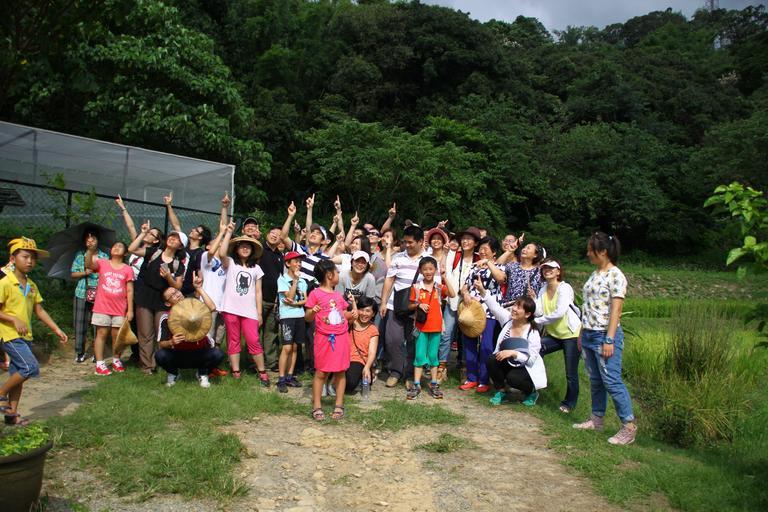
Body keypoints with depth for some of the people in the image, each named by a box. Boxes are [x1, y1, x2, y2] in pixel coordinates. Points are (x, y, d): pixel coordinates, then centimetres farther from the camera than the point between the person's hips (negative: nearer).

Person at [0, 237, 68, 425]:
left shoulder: (31, 286, 10)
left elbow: (39, 310, 13)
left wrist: (56, 329, 9)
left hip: (25, 336, 7)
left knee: (18, 374, 10)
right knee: (31, 368, -17)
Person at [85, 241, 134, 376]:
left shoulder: (128, 270, 3)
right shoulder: (102, 263, 4)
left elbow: (129, 291, 2)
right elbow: (88, 264, -18)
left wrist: (130, 310, -1)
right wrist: (91, 250, -34)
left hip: (120, 309, 1)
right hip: (102, 308, -1)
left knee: (117, 335, 7)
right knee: (101, 334, 2)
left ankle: (116, 360, 23)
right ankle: (99, 364, 4)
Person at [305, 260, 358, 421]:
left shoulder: (338, 295, 14)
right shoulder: (315, 294, -5)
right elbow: (308, 318, -5)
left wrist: (352, 314, 1)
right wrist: (312, 311, -26)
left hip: (341, 337, 5)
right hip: (324, 338, -5)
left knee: (340, 371, 7)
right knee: (321, 372, 0)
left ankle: (339, 405, 17)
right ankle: (316, 406, 9)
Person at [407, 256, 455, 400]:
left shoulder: (440, 287, 1)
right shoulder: (416, 287, -1)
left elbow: (452, 294, -17)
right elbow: (410, 306, 5)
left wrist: (445, 277, -18)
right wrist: (418, 305, -16)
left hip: (436, 327, 1)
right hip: (421, 326, -1)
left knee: (433, 356, 9)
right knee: (420, 356, 2)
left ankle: (434, 385, 18)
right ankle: (416, 385, 8)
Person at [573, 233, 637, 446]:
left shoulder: (616, 276, -12)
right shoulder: (595, 274, 13)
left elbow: (616, 309, -16)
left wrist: (609, 340, -19)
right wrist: (582, 333, 15)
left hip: (605, 335, -8)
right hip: (589, 334, 8)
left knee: (612, 381, -7)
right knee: (595, 380, 14)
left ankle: (629, 427, 0)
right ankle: (596, 419, 24)